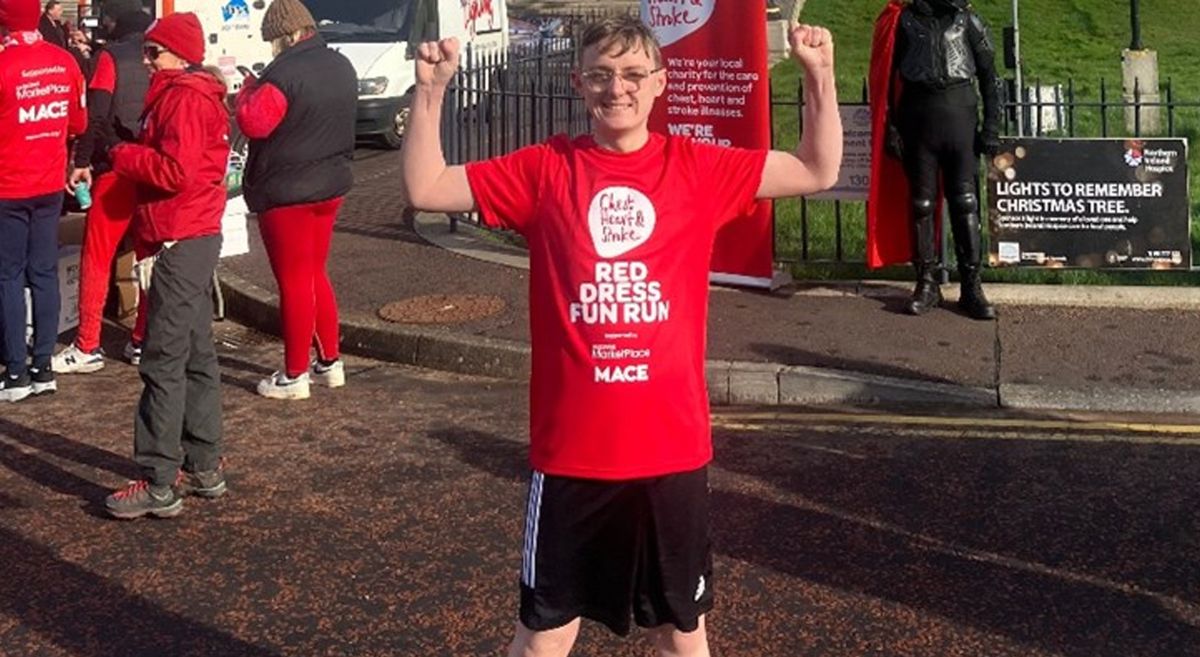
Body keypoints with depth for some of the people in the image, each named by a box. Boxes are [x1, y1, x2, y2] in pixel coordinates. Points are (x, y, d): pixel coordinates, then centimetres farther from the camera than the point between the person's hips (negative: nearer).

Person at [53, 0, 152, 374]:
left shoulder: (111, 56, -7)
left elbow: (96, 114, -12)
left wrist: (82, 161, -3)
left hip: (116, 169, -5)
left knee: (97, 258, 1)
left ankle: (87, 347, 2)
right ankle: (144, 341, 16)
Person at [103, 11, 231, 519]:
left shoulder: (184, 98, -13)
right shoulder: (182, 93, 20)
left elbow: (175, 171, -24)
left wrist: (121, 156, -8)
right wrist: (147, 244, 14)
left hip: (181, 244, -11)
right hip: (194, 239, 11)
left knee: (164, 362, -9)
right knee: (196, 356, 13)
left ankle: (159, 485, -7)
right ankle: (203, 468, 20)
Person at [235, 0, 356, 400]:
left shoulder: (285, 74, -20)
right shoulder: (341, 66, 7)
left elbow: (252, 123, -22)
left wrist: (249, 89, -3)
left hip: (287, 192, -8)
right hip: (330, 184, 8)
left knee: (294, 282, 0)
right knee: (315, 275, 19)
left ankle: (294, 376, 9)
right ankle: (330, 363, 24)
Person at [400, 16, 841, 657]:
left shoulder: (697, 168, 1)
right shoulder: (545, 170, -1)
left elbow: (818, 171, 6)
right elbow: (425, 188, -1)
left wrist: (819, 76, -5)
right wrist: (430, 90, -11)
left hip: (672, 445, 1)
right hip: (570, 448, -1)